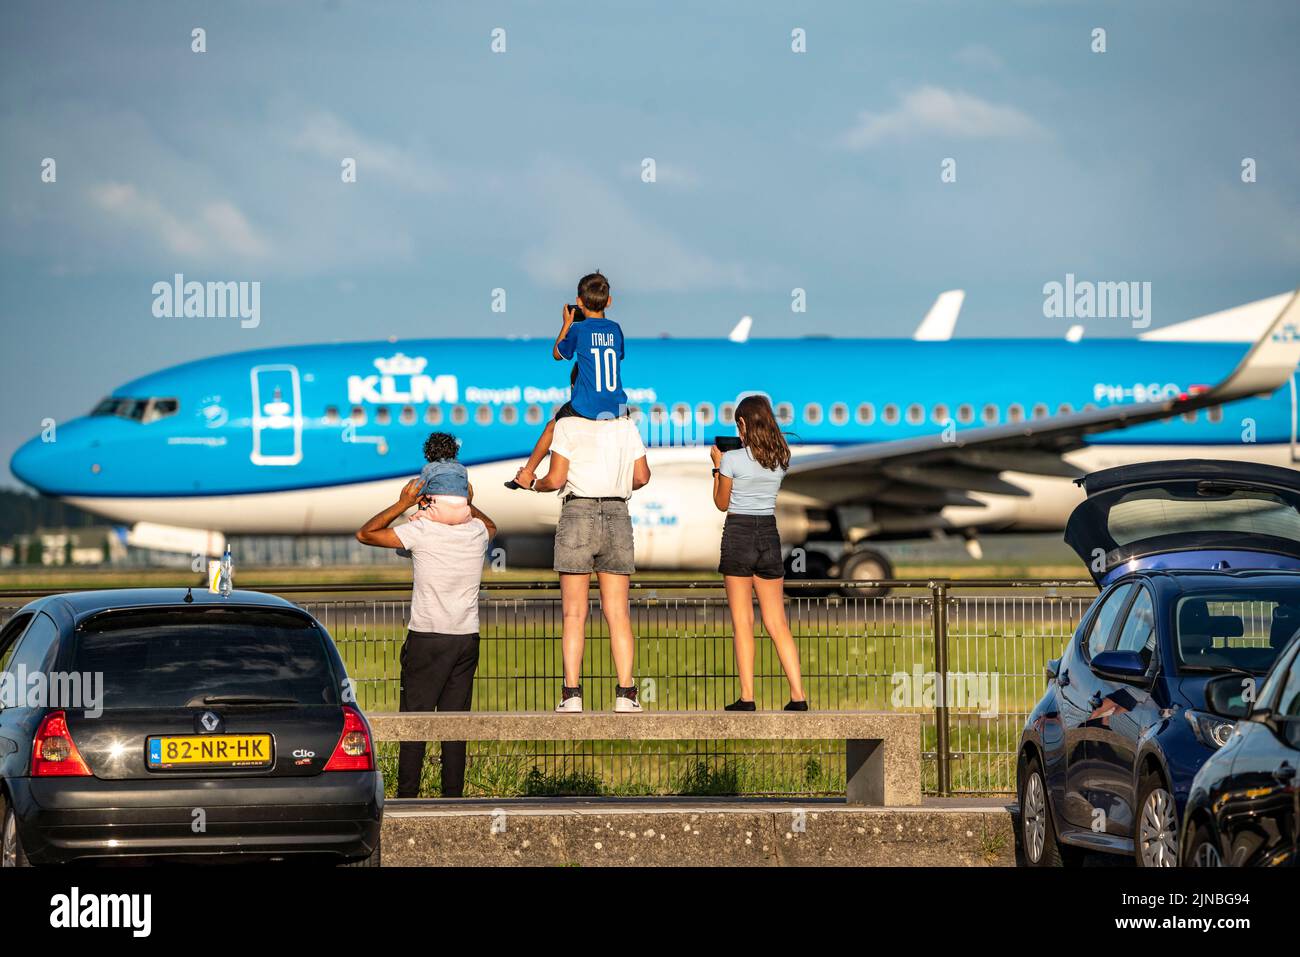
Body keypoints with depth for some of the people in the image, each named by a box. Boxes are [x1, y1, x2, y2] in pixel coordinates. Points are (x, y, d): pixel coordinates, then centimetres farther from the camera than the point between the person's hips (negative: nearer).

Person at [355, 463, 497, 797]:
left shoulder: (422, 532, -12)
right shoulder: (477, 531, 3)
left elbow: (365, 534, -3)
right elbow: (491, 525, 31)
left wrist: (402, 504, -1)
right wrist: (468, 505, 16)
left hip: (426, 639, -4)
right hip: (467, 639, 4)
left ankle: (407, 797, -1)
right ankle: (453, 797, 5)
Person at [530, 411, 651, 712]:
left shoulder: (567, 426, -2)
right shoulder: (627, 427, 9)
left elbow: (556, 479, -5)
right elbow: (642, 477, 8)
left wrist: (534, 484, 15)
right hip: (617, 515, 3)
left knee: (574, 614, -1)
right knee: (618, 614, 4)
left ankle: (572, 696, -7)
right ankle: (625, 694, -3)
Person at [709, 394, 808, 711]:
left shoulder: (733, 459, -10)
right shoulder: (780, 459, 4)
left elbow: (722, 503, 0)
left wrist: (718, 464, 12)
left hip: (738, 534, -4)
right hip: (769, 534, 4)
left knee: (743, 622, -1)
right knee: (777, 622, 5)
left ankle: (747, 697, -5)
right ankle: (798, 695, -2)